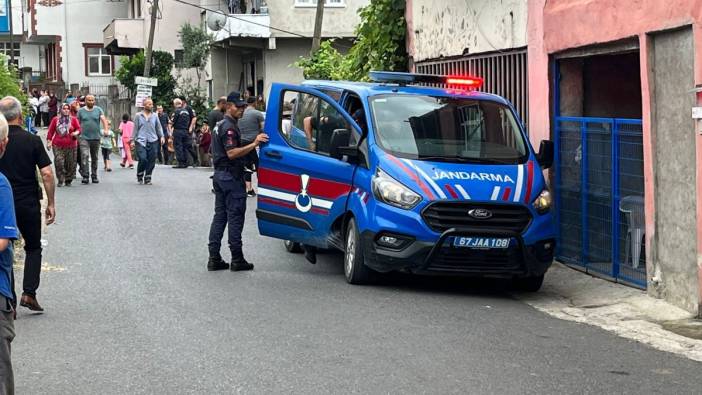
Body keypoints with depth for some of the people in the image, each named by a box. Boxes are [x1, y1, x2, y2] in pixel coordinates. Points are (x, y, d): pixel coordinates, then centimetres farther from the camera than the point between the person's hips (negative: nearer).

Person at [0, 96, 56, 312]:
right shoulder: (32, 140, -7)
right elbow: (47, 174, -10)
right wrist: (51, 203, -1)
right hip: (29, 203, -1)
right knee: (33, 248, 18)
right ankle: (29, 293, 4)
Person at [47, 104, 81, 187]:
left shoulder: (73, 119, 8)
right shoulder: (55, 119, 10)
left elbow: (78, 129, 6)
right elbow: (51, 131, 10)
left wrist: (76, 133, -16)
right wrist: (48, 141, 3)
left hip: (71, 145, 0)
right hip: (58, 146, 0)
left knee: (70, 164, 0)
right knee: (59, 163, -10)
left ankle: (68, 180, 15)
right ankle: (60, 181, 0)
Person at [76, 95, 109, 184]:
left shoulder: (98, 110, 5)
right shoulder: (81, 111, 6)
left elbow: (103, 120, -7)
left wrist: (106, 129, -24)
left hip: (96, 138, 2)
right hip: (84, 138, -2)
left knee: (94, 158, 10)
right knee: (84, 156, -17)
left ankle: (94, 176, 19)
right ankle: (85, 176, -18)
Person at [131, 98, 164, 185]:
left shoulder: (155, 116, 9)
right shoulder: (138, 116, 4)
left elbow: (159, 127, 15)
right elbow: (135, 129, 8)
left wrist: (161, 136, 2)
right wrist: (132, 140, 6)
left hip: (153, 142, 3)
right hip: (141, 141, -3)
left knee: (151, 161, -1)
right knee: (143, 159, -14)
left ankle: (147, 178, 12)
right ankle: (139, 176, 9)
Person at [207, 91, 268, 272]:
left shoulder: (220, 125, 18)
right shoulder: (229, 127, -15)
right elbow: (232, 153, -25)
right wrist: (254, 144, -29)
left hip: (220, 174, 10)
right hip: (231, 176, -10)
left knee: (220, 216, 10)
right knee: (235, 217, -6)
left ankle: (214, 258, 10)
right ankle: (237, 259, -4)